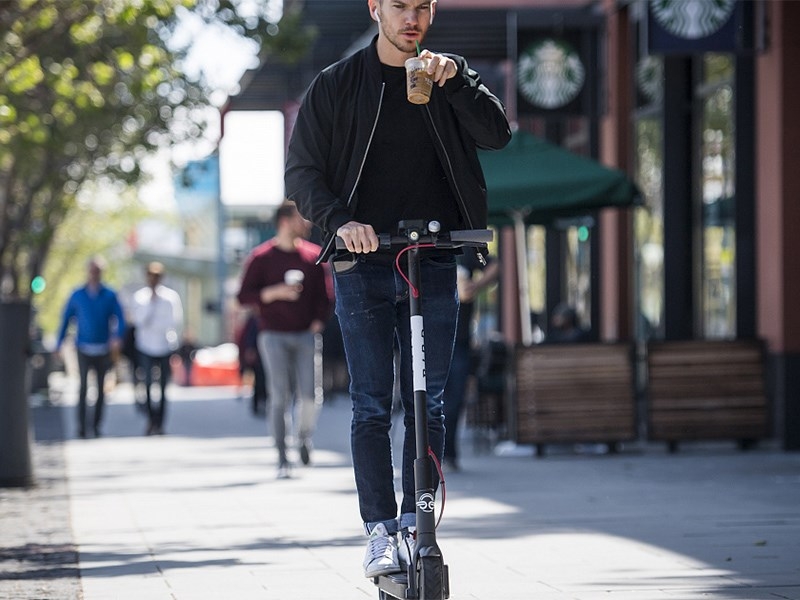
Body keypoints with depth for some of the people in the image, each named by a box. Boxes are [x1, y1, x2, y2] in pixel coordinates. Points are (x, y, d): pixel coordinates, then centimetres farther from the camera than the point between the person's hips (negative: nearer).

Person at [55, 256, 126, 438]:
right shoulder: (77, 295, 4)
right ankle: (81, 425, -15)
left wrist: (117, 338, -20)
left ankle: (97, 425, 16)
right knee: (83, 386, -14)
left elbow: (120, 320, -2)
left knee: (101, 389, 6)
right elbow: (66, 320, 10)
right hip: (84, 349, -1)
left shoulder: (110, 296, 2)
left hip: (103, 349, 1)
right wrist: (58, 345, 9)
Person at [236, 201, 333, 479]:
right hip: (274, 336, -2)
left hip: (306, 334, 2)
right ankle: (282, 458, -2)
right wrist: (275, 292, -13)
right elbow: (244, 296, 0)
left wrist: (318, 322, 0)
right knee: (280, 396, -6)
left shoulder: (314, 255, 9)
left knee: (310, 395, -9)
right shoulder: (261, 257, 2)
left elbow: (325, 294, 14)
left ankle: (305, 435, 20)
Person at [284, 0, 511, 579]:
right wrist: (339, 220, -16)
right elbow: (302, 171, 2)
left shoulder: (450, 79, 9)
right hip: (364, 263, -2)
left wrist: (455, 76, -20)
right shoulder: (336, 85, 4)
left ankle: (416, 523, 10)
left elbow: (497, 133, -7)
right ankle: (381, 531, -3)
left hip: (435, 264, 2)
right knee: (373, 405, -4)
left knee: (428, 403, 3)